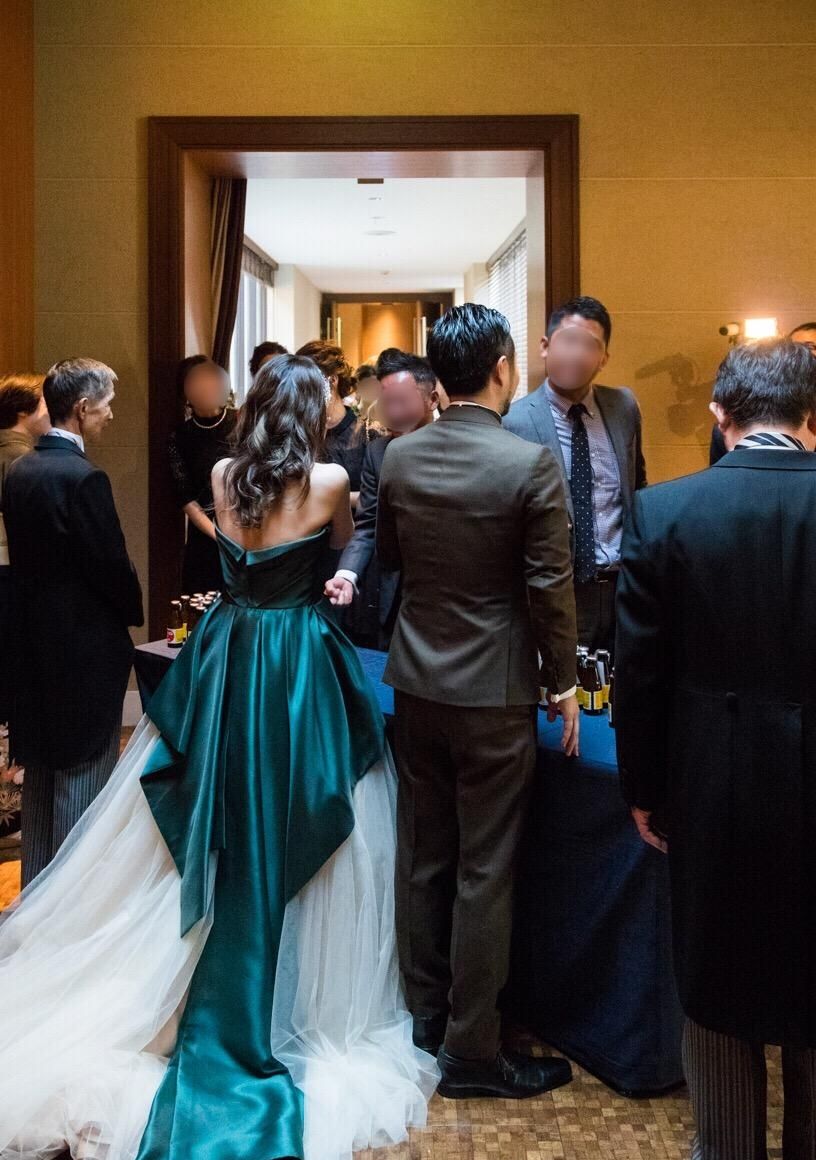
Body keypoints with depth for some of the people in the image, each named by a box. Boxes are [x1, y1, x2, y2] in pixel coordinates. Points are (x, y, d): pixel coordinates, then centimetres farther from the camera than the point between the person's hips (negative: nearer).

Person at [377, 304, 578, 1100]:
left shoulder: (398, 456, -1)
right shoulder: (530, 464, -16)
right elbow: (550, 587, -13)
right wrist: (563, 684, -2)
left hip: (416, 679, 6)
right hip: (495, 690, -5)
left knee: (422, 854, 17)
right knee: (484, 870, 5)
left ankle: (427, 1009, 33)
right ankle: (470, 1049, 16)